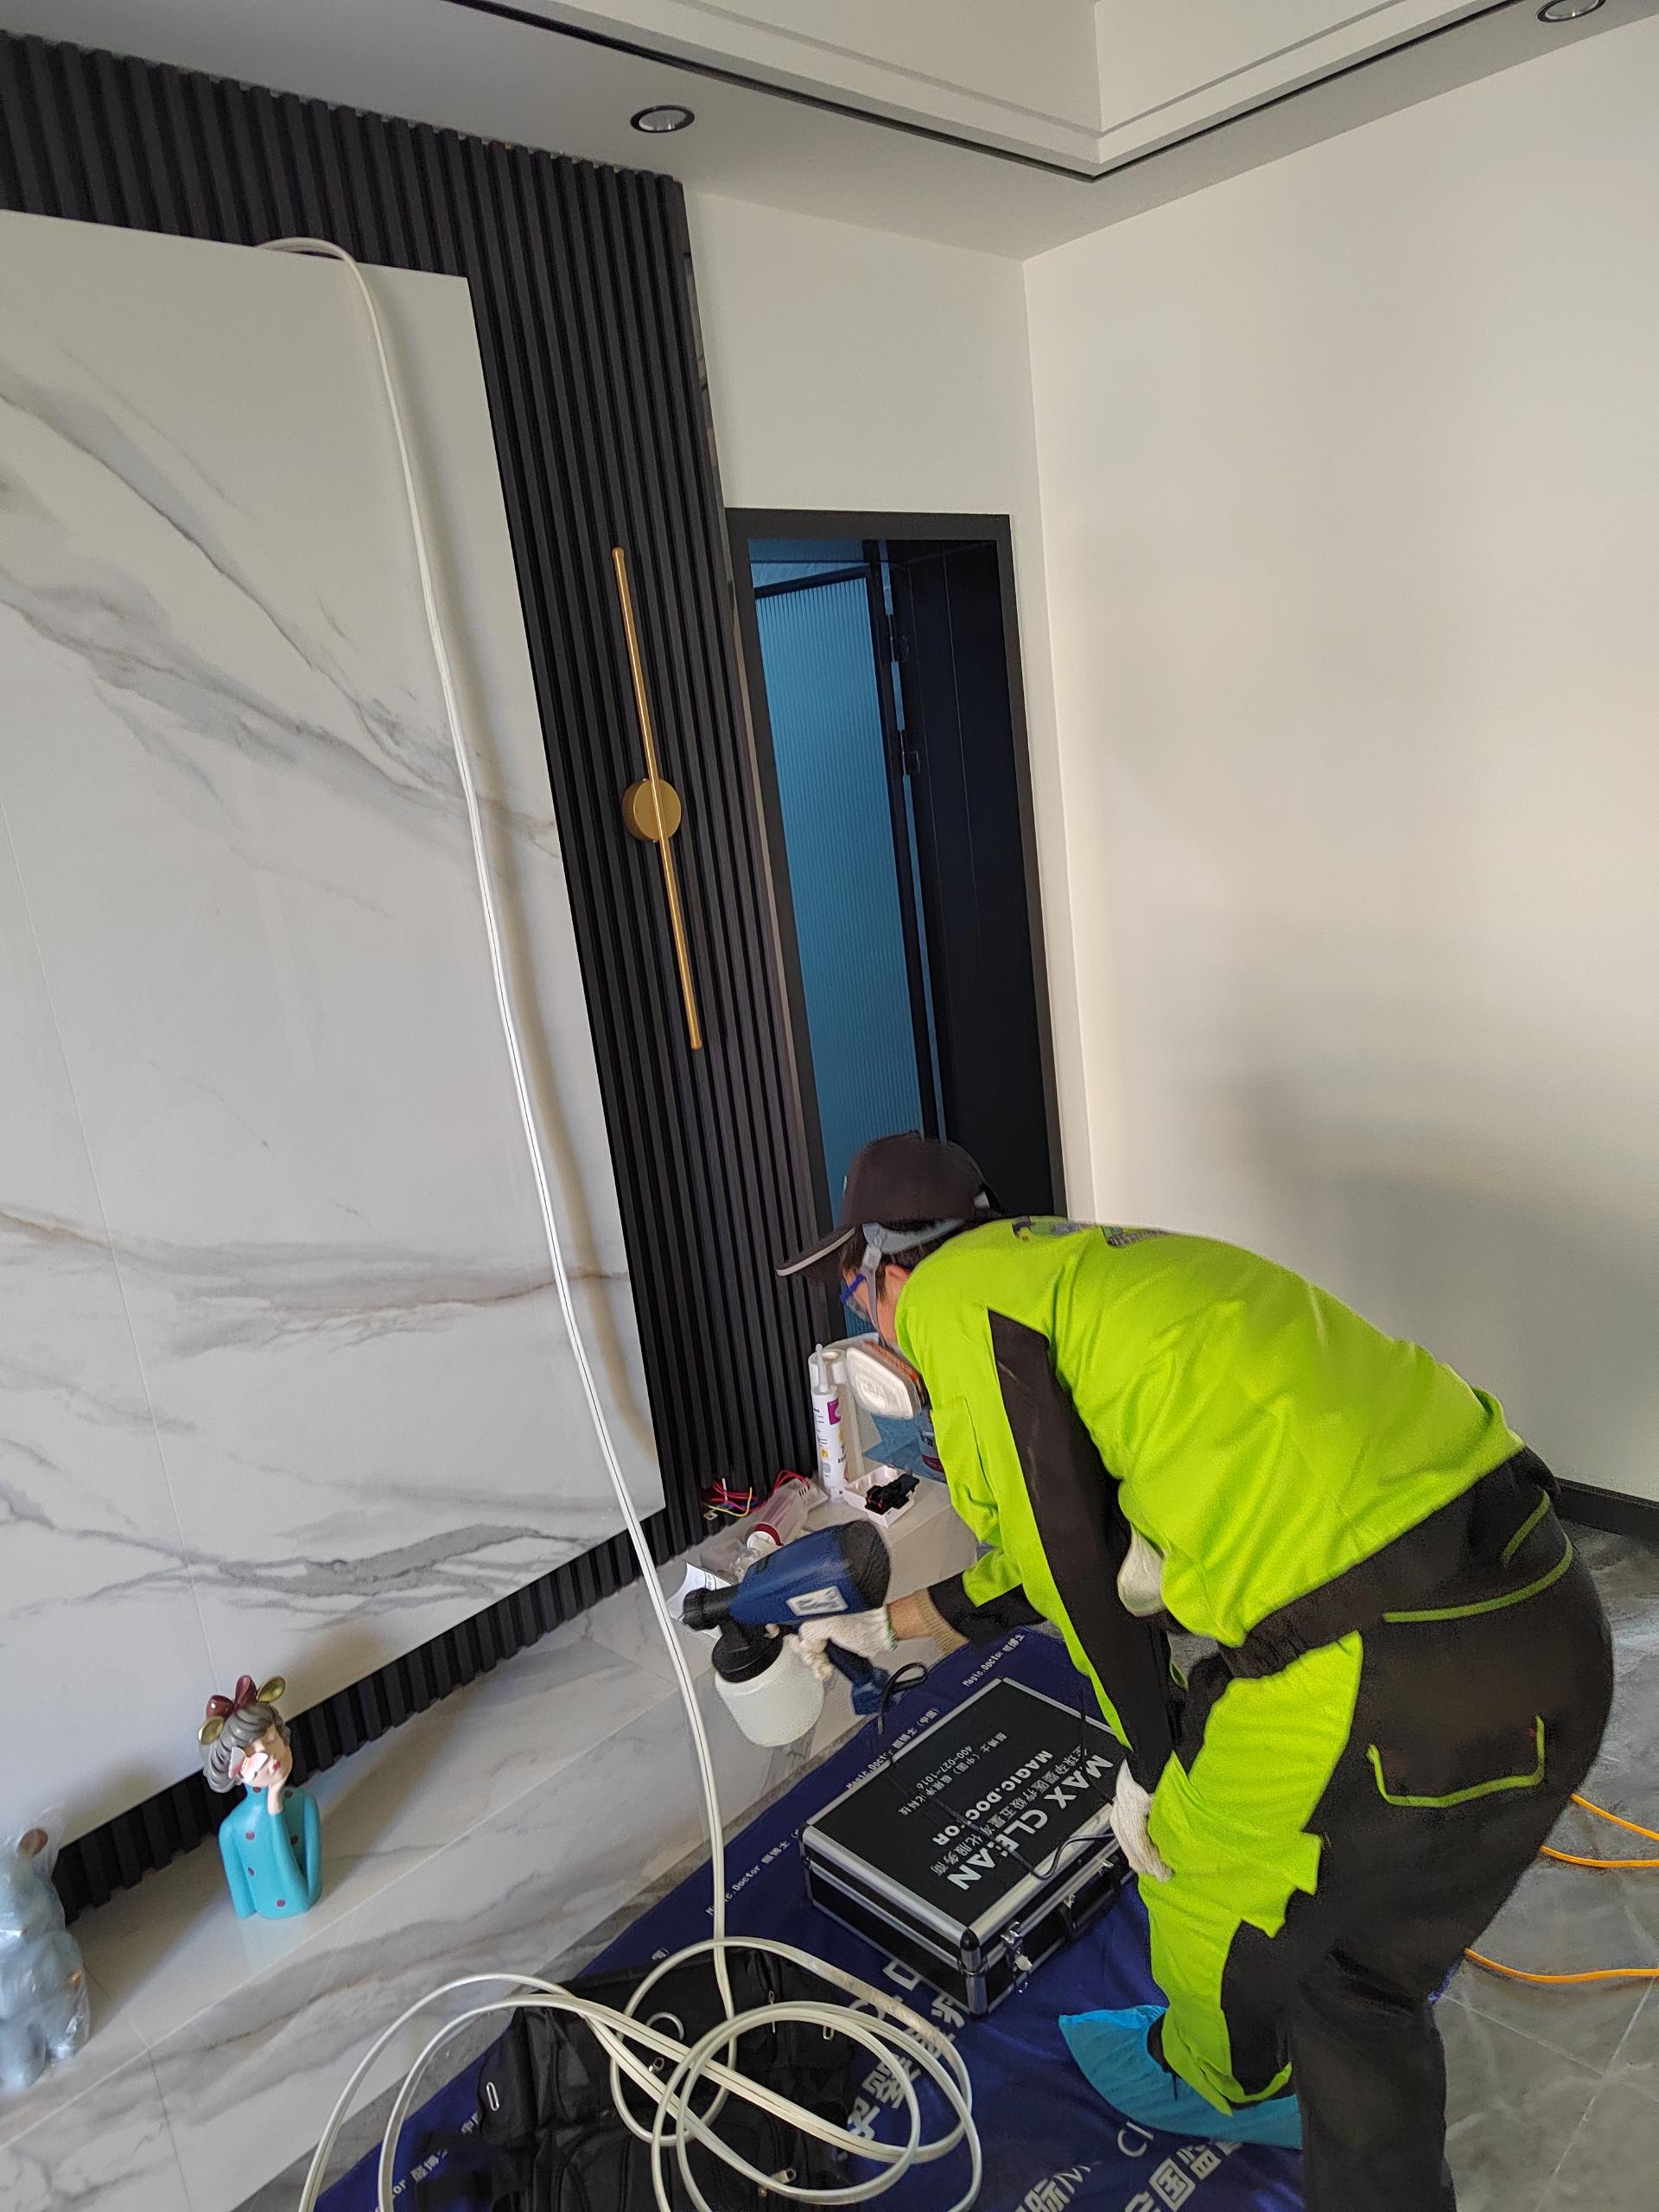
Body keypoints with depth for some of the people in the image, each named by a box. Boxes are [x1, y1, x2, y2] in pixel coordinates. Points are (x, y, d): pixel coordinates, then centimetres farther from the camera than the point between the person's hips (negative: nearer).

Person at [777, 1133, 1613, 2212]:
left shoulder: (954, 1293, -3)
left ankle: (1219, 2079, 52)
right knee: (1367, 1973, 29)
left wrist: (1150, 1760, 9)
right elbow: (1054, 1550, 32)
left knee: (1206, 1876, 24)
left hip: (1386, 1677, -7)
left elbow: (1077, 1556, -7)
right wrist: (886, 1625, 43)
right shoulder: (1077, 1267, 23)